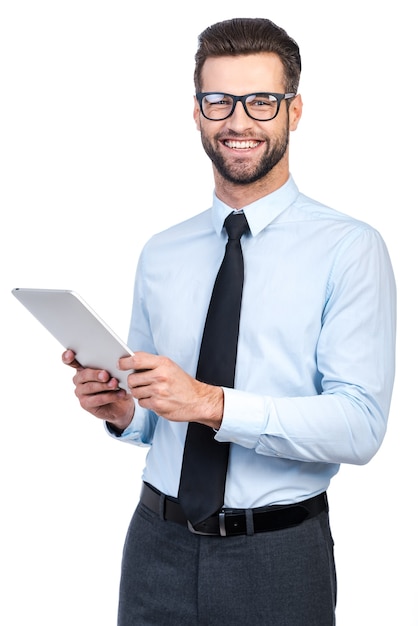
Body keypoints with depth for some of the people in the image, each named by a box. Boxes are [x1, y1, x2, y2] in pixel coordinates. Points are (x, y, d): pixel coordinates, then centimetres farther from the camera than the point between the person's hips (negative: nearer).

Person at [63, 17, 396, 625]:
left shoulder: (350, 248, -9)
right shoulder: (159, 255, 6)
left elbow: (360, 425, -17)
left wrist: (211, 404, -26)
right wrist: (121, 410, -9)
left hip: (279, 555, -3)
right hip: (159, 545, 4)